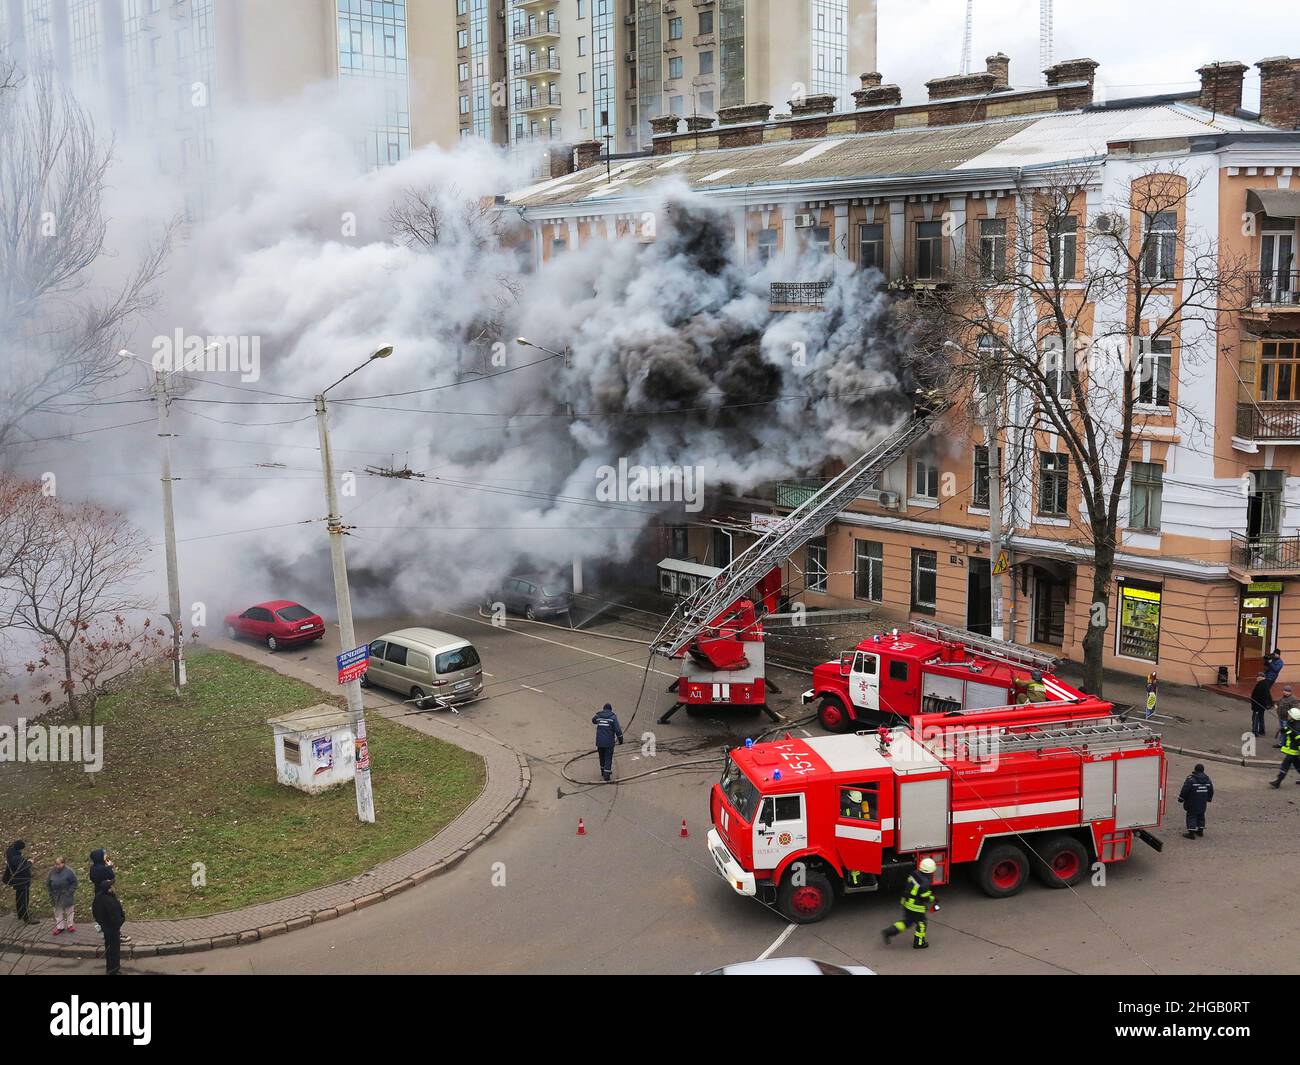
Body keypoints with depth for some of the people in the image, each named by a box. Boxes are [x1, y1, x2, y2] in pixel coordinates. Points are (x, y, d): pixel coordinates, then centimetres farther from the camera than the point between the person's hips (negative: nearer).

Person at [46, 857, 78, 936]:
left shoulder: (68, 872, -15)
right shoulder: (52, 872, -3)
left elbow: (74, 882, -10)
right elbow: (48, 884, 8)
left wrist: (70, 891, -16)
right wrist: (51, 893, 2)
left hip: (67, 896, -4)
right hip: (56, 896, 4)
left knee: (69, 911, 12)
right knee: (58, 912, 14)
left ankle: (70, 925, 28)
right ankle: (59, 927, 26)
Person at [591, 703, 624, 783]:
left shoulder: (598, 716, 4)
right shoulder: (613, 717, -8)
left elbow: (593, 721, 28)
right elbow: (617, 729, -13)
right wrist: (620, 739, -1)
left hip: (599, 742, 4)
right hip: (609, 742, -4)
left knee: (602, 757, 21)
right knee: (608, 759, 2)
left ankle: (603, 773, 37)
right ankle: (606, 777, -6)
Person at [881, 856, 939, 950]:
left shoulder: (915, 874, -4)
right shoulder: (925, 883, -30)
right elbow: (926, 898, -22)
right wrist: (933, 899, 0)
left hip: (906, 902, 8)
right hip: (916, 907, -8)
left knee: (907, 921, 23)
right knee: (921, 923, 15)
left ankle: (888, 932, 17)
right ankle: (918, 943, 32)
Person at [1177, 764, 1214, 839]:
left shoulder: (1191, 779, -16)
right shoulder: (1207, 779, 5)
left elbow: (1185, 790, -16)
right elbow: (1211, 790, 16)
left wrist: (1181, 799, -5)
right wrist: (1209, 798, 32)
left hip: (1192, 803, -6)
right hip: (1203, 804, 6)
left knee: (1191, 816, -2)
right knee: (1201, 815, 20)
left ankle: (1191, 833, -5)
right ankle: (1200, 831, 29)